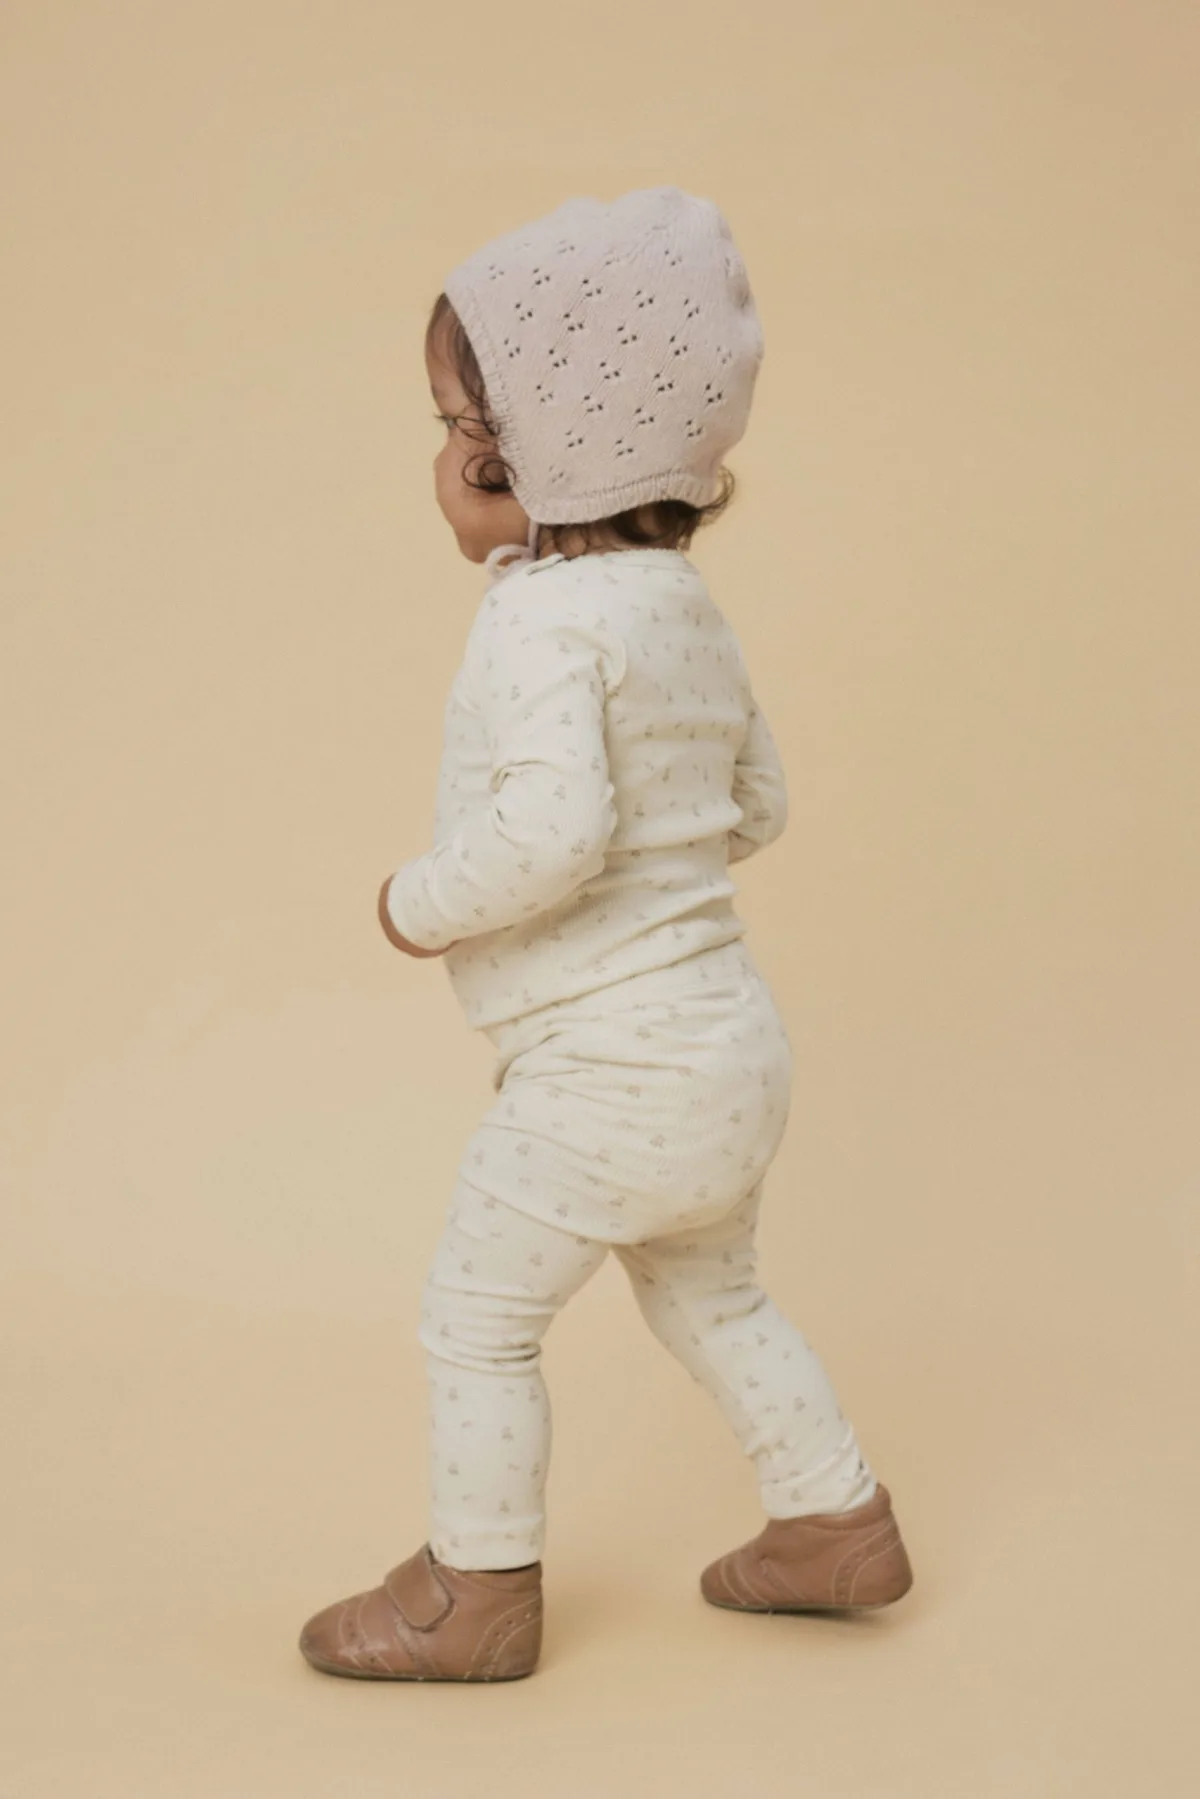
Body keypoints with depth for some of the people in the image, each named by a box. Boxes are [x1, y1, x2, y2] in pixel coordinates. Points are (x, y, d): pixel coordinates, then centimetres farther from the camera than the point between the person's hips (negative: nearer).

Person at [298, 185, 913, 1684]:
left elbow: (548, 831, -33)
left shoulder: (548, 617, -21)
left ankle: (477, 1593, 20)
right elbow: (757, 804, 18)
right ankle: (838, 1519, 36)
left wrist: (424, 902, -17)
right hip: (728, 1041, 9)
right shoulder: (688, 606, 8)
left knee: (476, 1312, 7)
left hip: (613, 1070, -9)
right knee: (708, 1293, 27)